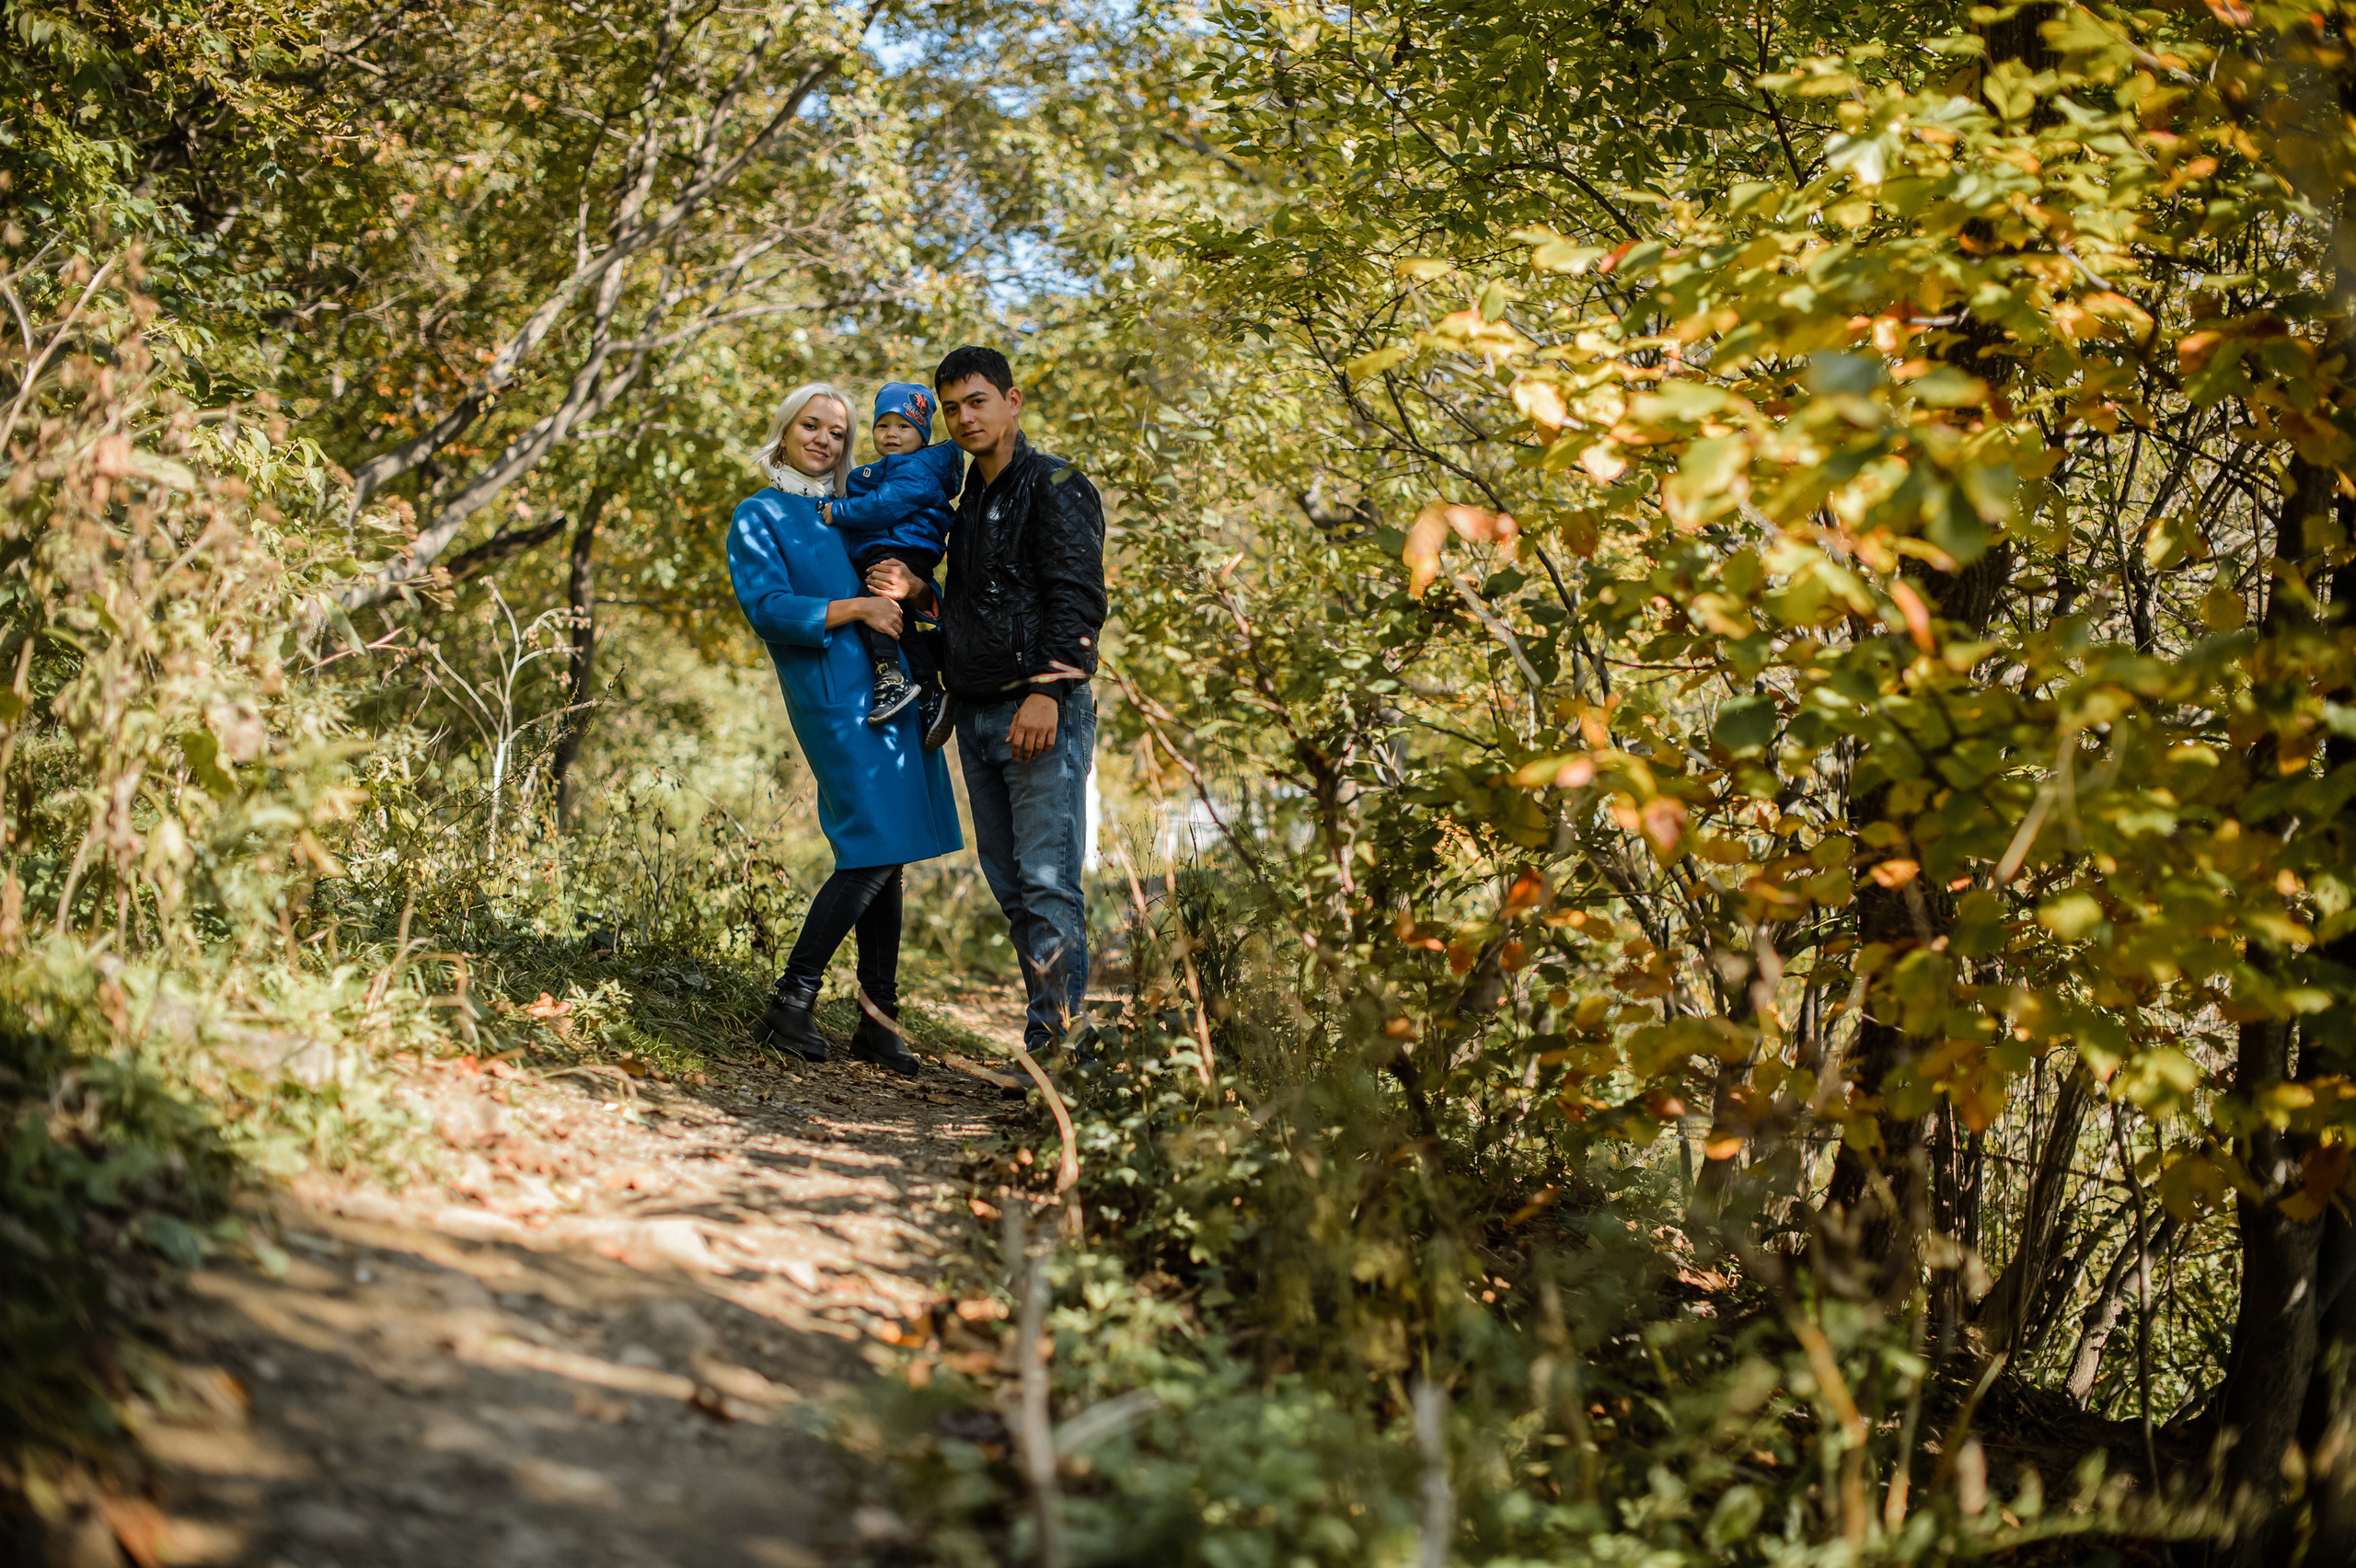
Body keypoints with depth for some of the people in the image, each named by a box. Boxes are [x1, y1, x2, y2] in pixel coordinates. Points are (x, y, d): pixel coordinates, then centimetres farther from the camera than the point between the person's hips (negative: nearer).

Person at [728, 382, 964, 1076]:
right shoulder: (760, 517, 3)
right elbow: (769, 610, -9)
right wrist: (855, 609, -14)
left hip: (889, 687, 7)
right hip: (831, 694, -7)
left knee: (888, 855, 5)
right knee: (872, 852, -14)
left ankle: (879, 1019, 10)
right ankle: (791, 1004, -7)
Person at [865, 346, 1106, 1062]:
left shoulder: (1057, 486, -4)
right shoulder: (970, 501, 21)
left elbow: (1077, 599, -13)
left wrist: (1047, 691, -23)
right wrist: (918, 593, 8)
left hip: (1044, 712, -8)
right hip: (977, 714, 8)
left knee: (1047, 880, -13)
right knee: (1010, 885, 7)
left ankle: (1057, 1034, -12)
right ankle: (1058, 1036, 11)